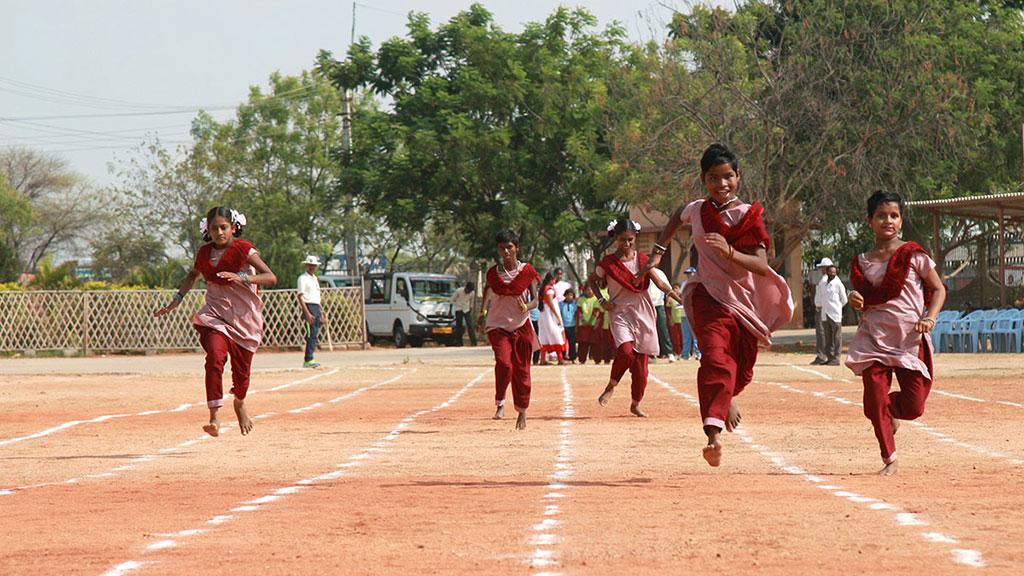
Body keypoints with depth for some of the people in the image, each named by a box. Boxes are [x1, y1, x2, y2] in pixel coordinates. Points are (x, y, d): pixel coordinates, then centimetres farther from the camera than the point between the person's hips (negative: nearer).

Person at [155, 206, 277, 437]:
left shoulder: (243, 250, -8)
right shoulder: (205, 253, 4)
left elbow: (271, 277, -18)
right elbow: (193, 274, 28)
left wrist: (242, 277, -33)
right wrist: (177, 299, 19)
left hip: (245, 317, -2)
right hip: (215, 314, 2)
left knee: (241, 371, 5)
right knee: (215, 357, -25)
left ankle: (240, 403, 41)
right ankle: (214, 417, -30)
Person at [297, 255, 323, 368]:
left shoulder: (315, 279, 21)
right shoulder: (303, 278, -5)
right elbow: (300, 296, -12)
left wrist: (320, 314, 23)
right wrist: (307, 313, -21)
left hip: (317, 307, 8)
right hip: (309, 307, -8)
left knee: (315, 335, 6)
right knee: (311, 334, -15)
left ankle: (308, 360, 9)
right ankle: (308, 360, -17)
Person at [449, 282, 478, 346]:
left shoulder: (472, 293, -4)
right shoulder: (458, 292, -15)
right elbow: (452, 300, -3)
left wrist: (471, 312, 16)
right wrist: (450, 311, -2)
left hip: (467, 310, 2)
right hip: (458, 310, -2)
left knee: (469, 325, -11)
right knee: (459, 326, -4)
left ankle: (473, 342, -14)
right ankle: (458, 342, 2)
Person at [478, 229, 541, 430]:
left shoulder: (527, 271, -1)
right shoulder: (493, 273, 3)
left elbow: (535, 300, -3)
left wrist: (526, 306, -23)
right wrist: (483, 311, 14)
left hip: (521, 326, 0)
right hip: (498, 326, 0)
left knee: (521, 370, 3)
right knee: (504, 363, -22)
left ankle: (522, 412, 18)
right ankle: (500, 404, -9)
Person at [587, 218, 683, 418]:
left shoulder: (642, 259, 5)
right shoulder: (608, 263, 0)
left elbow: (659, 283, 1)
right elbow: (591, 279, 16)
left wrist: (679, 298, -11)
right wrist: (602, 300, 3)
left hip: (642, 313, 2)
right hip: (619, 313, -2)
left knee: (641, 359, 1)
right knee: (626, 351, -26)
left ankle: (635, 404, 15)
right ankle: (611, 386, -1)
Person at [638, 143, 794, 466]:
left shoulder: (749, 216, -6)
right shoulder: (697, 210, 1)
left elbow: (762, 265, -17)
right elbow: (678, 217, 28)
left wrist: (729, 252, -32)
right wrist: (658, 251, 26)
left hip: (747, 300, 1)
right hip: (710, 296, -1)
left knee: (740, 370, 16)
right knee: (715, 357, -26)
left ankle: (726, 398, 53)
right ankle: (713, 434, -39)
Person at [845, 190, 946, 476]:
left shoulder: (913, 254, 0)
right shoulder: (861, 263, 9)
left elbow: (938, 289, 4)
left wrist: (930, 317, -13)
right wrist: (855, 300, -4)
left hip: (910, 340, -2)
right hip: (874, 338, 2)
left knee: (913, 407, -5)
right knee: (874, 403, -10)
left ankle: (892, 408, 32)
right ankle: (889, 460, 8)